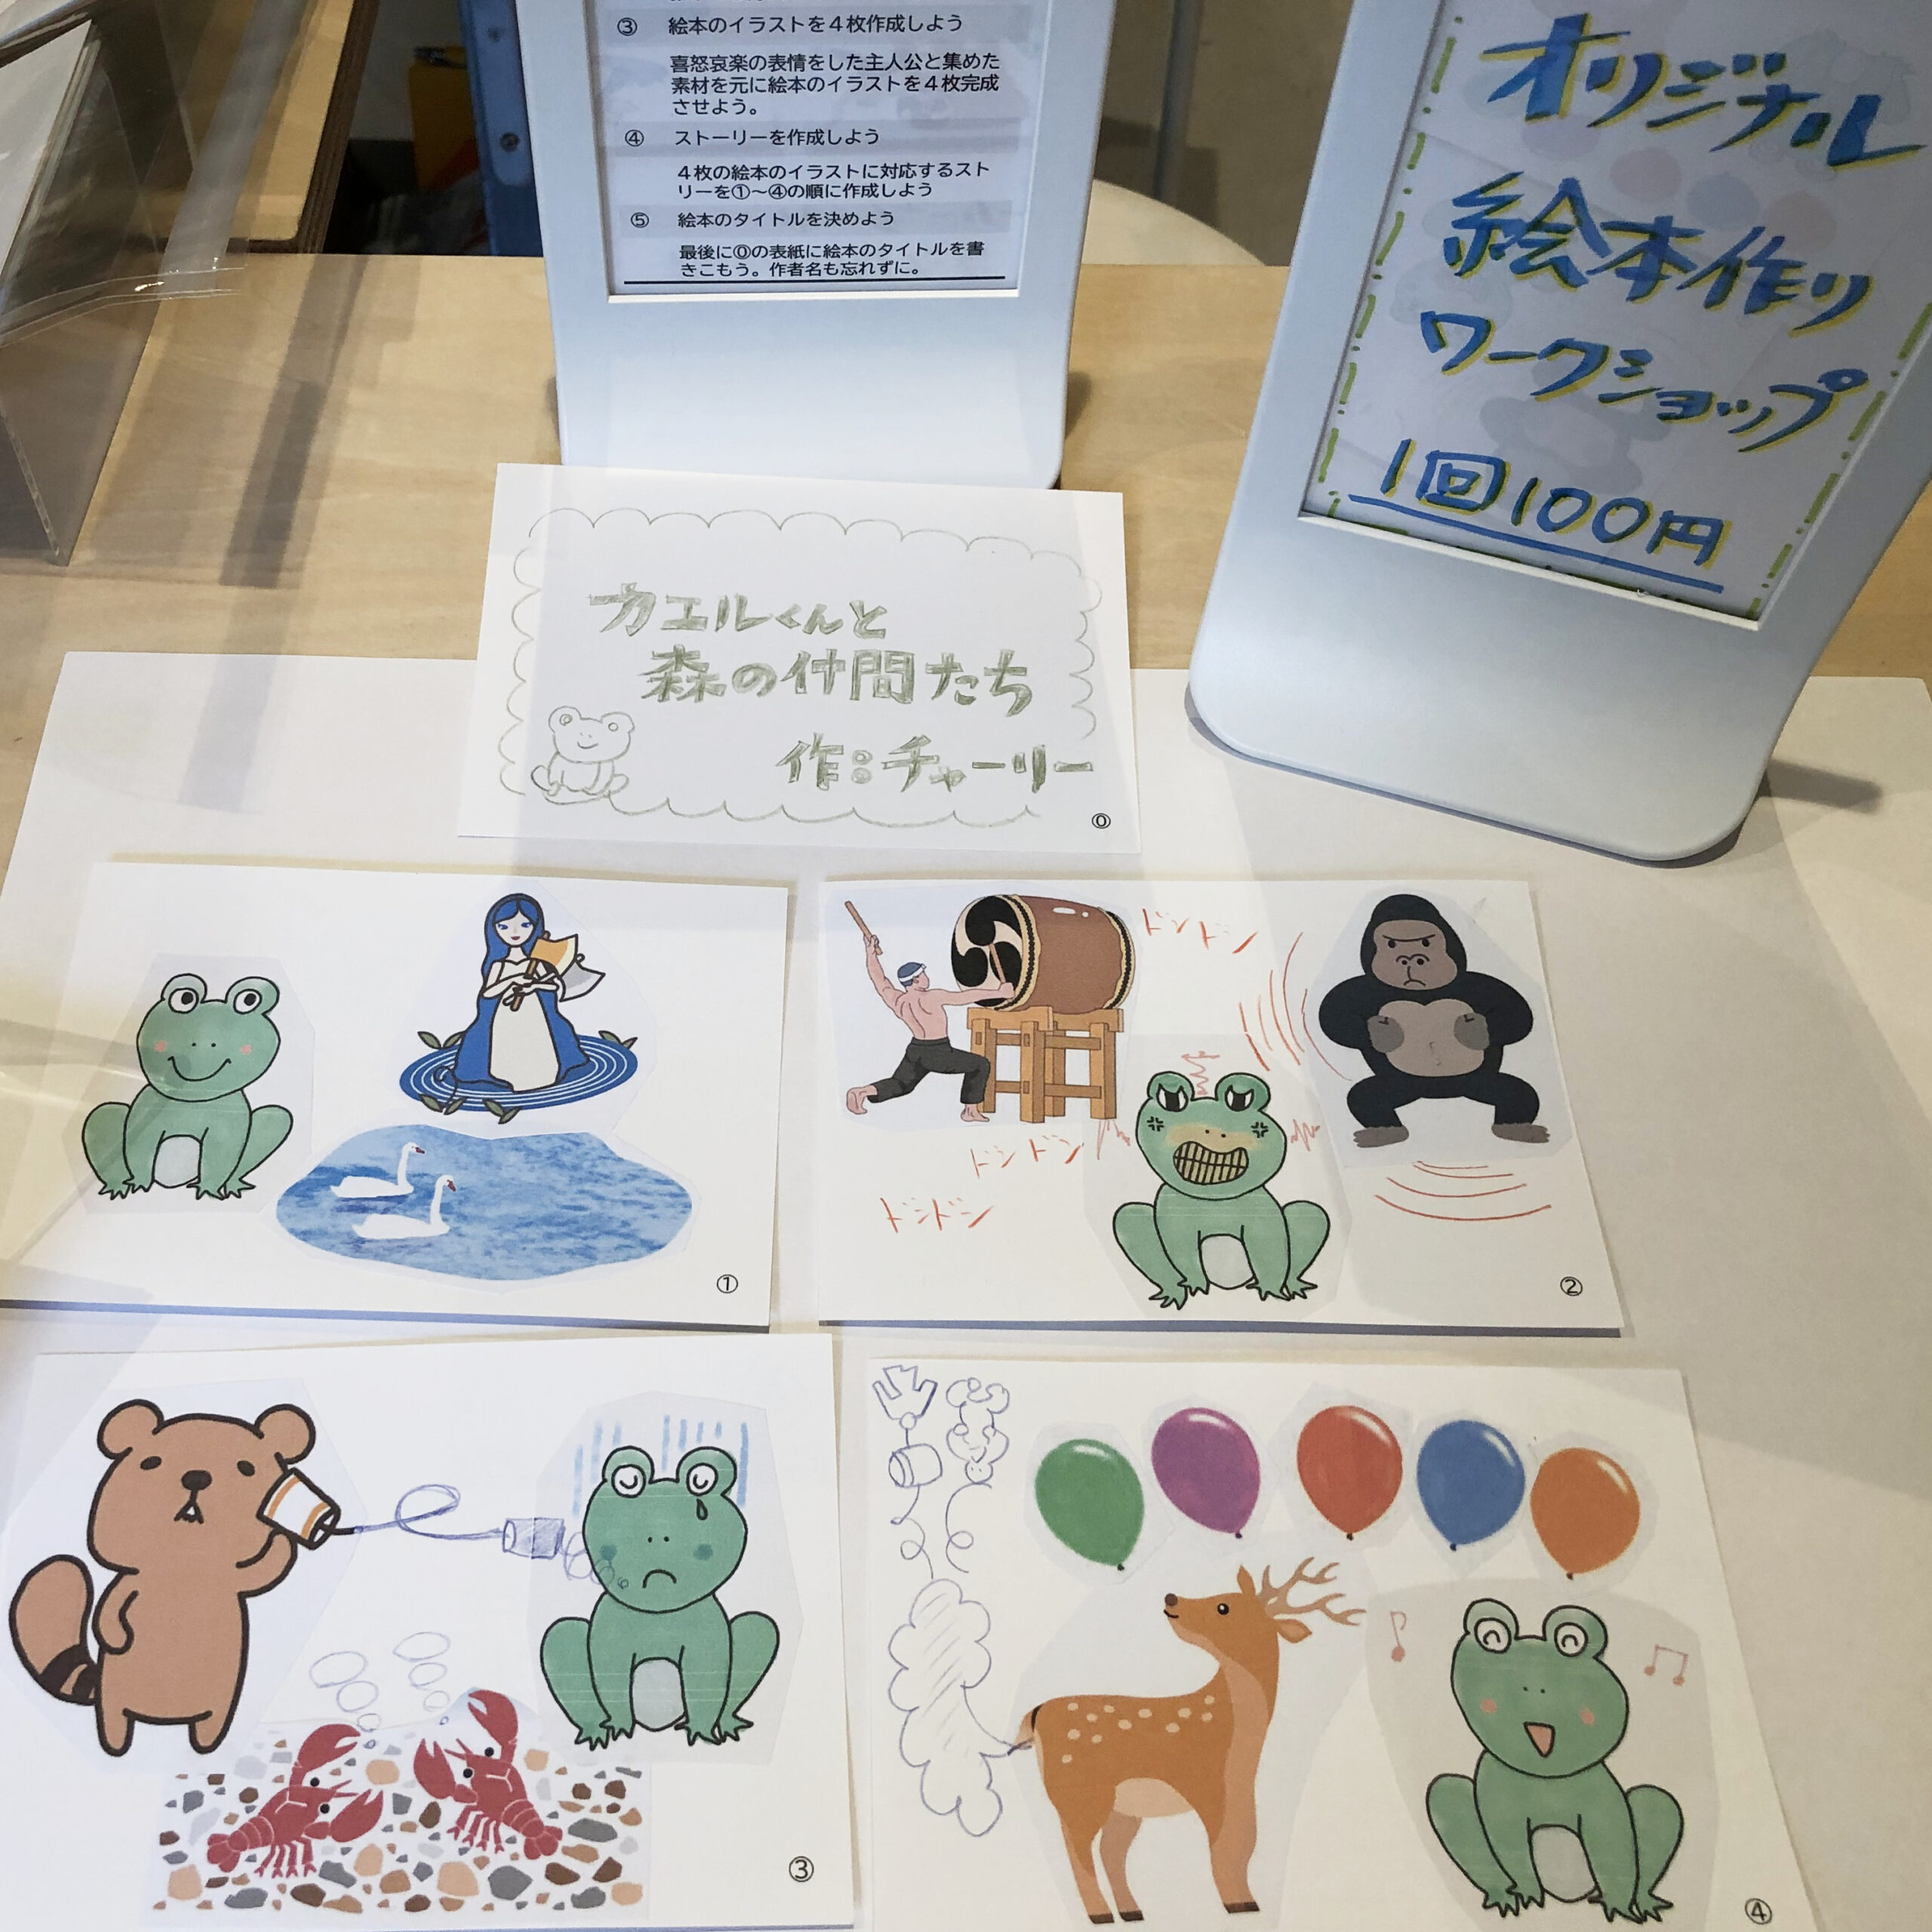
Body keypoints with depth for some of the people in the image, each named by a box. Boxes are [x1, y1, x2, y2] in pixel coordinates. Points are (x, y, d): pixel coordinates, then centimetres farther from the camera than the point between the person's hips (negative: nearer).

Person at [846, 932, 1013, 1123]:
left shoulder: (895, 1000, -5)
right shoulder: (930, 999, -23)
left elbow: (879, 979, 11)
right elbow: (968, 997, -21)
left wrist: (870, 952, 20)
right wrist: (998, 993, -15)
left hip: (915, 1051, 6)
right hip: (938, 1056, -6)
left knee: (899, 1085, 19)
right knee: (980, 1065, 10)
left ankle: (862, 1092, -7)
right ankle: (970, 1111, 12)